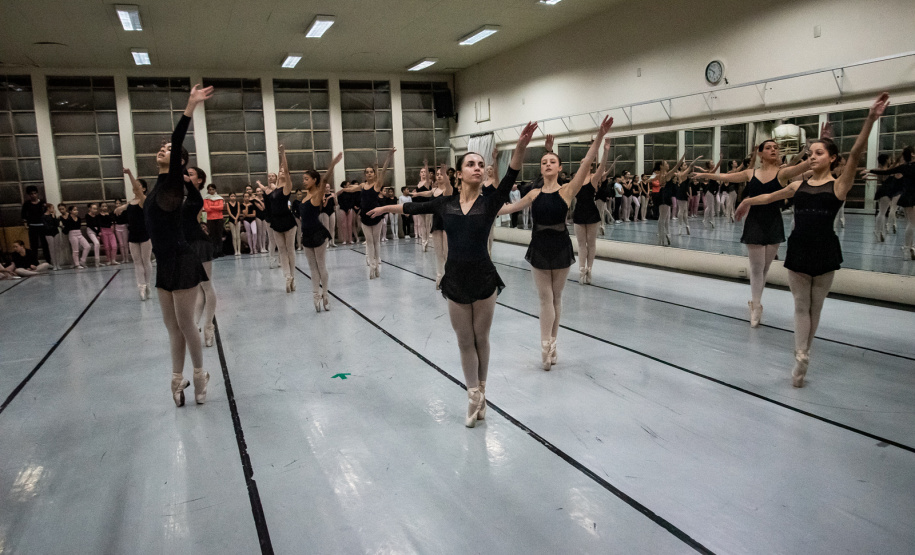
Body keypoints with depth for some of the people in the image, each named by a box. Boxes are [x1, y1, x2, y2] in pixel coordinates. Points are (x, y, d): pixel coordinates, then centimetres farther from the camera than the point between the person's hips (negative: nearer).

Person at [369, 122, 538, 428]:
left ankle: (479, 393, 29)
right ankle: (475, 397, 19)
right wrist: (385, 208, 30)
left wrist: (521, 146, -37)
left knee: (481, 339, 12)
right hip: (455, 280, 2)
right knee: (465, 342, 9)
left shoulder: (490, 202, -4)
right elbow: (414, 207, 17)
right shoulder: (445, 203, 3)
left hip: (484, 279, -1)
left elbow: (511, 177, -21)